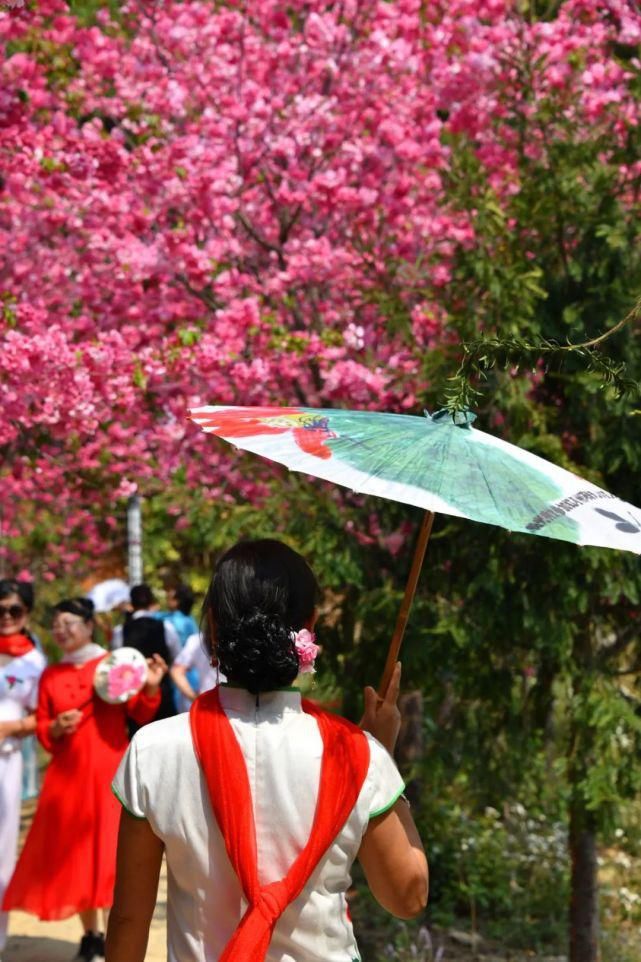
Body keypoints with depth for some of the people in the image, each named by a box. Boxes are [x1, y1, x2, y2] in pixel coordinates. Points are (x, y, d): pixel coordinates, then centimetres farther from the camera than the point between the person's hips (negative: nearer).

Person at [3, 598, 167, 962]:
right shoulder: (50, 675, 10)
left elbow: (141, 715, -4)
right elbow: (41, 727, 11)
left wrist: (151, 689, -22)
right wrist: (56, 727, -10)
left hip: (109, 772, -4)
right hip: (68, 773, 4)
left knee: (111, 849, -7)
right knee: (73, 852, 8)